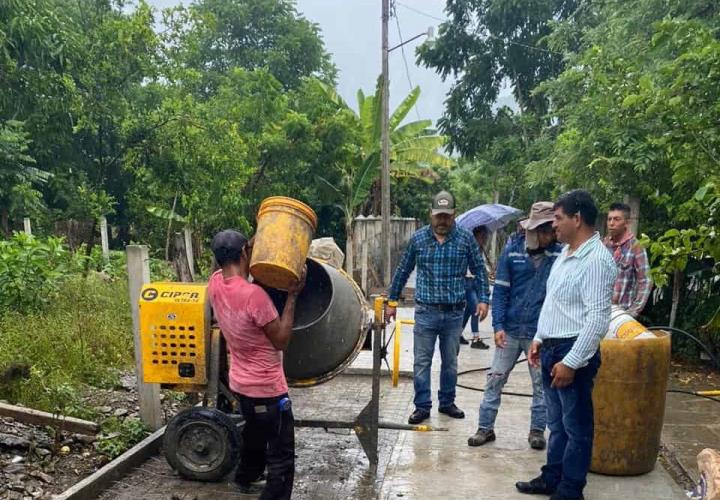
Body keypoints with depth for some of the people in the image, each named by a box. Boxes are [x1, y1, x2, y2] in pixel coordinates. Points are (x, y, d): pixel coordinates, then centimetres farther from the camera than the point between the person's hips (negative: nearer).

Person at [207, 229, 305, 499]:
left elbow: (229, 271, 17)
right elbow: (281, 340, -21)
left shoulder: (215, 283, -7)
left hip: (241, 383, 9)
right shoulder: (254, 294, -29)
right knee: (281, 455, 4)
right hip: (266, 387, -9)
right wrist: (292, 296, -19)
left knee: (254, 436, 33)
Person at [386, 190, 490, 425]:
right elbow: (403, 271, 8)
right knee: (422, 361, 2)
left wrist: (483, 299, -3)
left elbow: (479, 270, 6)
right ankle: (422, 406, 13)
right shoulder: (418, 238, 1)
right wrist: (392, 301, 8)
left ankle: (447, 402, 28)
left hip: (454, 312, 1)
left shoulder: (465, 238, -1)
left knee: (450, 361, 13)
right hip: (426, 311, -1)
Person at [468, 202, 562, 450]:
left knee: (541, 383, 11)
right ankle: (485, 427, 19)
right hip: (510, 329, 1)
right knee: (495, 378, 6)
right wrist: (498, 326, -8)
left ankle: (537, 430, 27)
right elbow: (500, 290, -2)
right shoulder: (512, 250, -4)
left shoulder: (560, 253, -6)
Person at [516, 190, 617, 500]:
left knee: (576, 426, 5)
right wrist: (539, 338, 19)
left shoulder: (596, 260, -19)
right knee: (557, 422, 20)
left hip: (573, 352, -9)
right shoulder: (566, 252, 11)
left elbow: (598, 319, -23)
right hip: (552, 348, 9)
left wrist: (571, 362, -22)